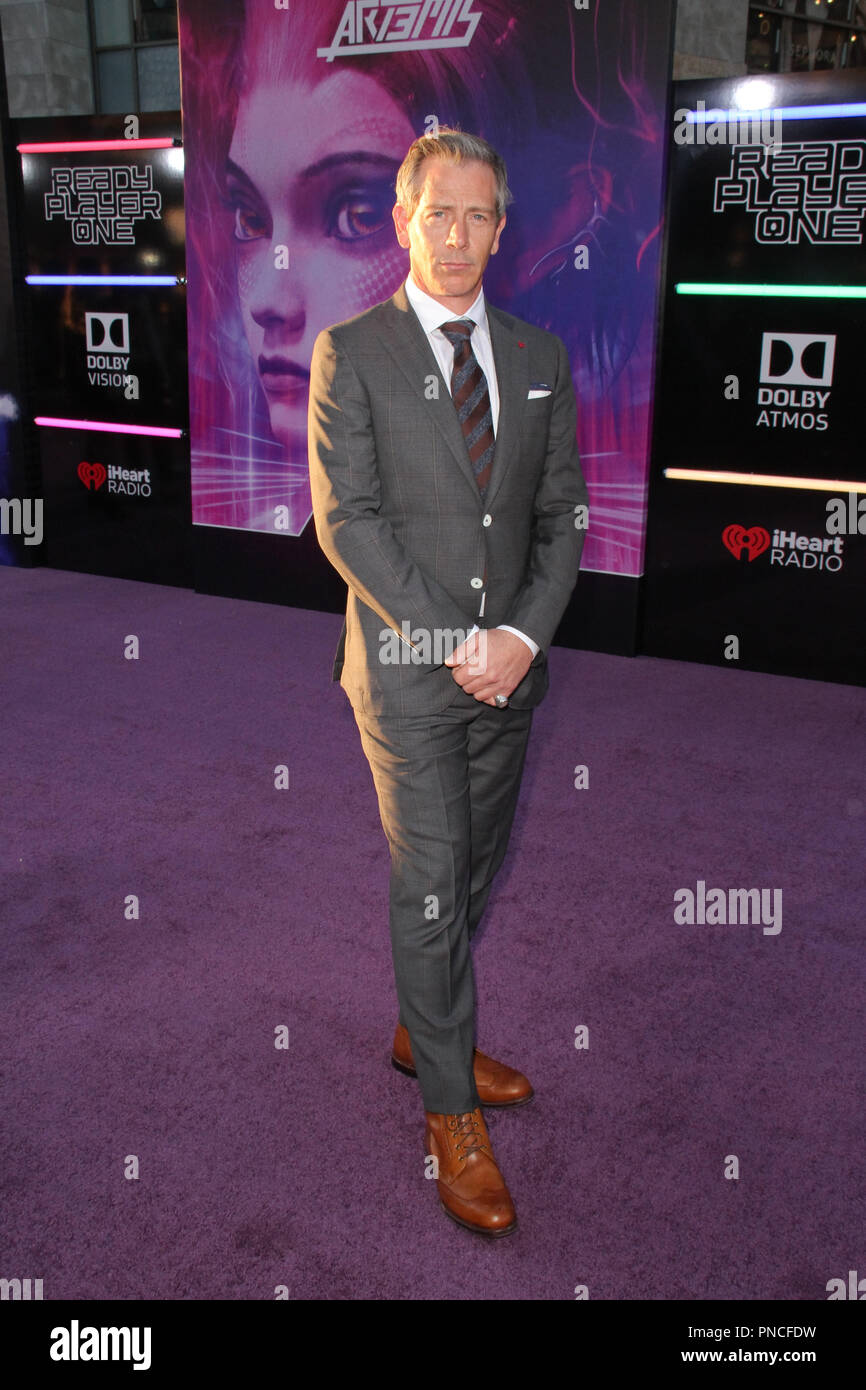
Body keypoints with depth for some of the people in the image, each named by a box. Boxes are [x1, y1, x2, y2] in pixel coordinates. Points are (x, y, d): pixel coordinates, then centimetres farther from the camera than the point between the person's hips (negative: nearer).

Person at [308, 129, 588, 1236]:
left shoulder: (541, 357, 9)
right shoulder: (351, 352, -3)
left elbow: (562, 514, 7)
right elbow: (346, 520, -10)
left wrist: (524, 633, -8)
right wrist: (451, 643, -16)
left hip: (509, 667, 5)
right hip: (406, 663, -4)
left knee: (473, 875, 16)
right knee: (429, 887, 0)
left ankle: (423, 1033, 37)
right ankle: (450, 1113, 13)